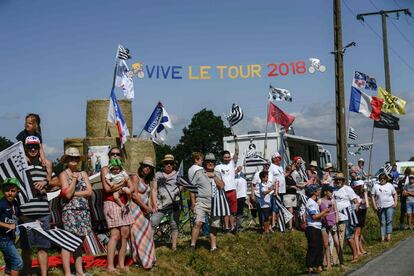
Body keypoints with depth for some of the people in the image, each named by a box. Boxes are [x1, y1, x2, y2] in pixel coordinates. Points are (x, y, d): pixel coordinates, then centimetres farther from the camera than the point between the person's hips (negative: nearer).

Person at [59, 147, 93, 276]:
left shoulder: (83, 174, 14)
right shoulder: (63, 174, 1)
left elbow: (89, 192, 3)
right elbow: (68, 194, -10)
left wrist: (74, 193, -6)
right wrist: (74, 178, -11)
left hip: (84, 211, 5)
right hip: (70, 211, -5)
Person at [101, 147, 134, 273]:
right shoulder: (105, 169, 2)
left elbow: (132, 187, 13)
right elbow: (107, 188, -10)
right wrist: (122, 183, -5)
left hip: (123, 204, 6)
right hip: (111, 203, -6)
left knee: (125, 234, 1)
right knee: (115, 234, -14)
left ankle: (121, 264, 8)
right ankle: (110, 266, -13)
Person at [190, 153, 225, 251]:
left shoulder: (217, 174, 16)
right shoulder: (199, 173, 7)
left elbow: (221, 186, 1)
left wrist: (214, 176, -6)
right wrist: (193, 201, -2)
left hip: (215, 203, 3)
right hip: (201, 202, -3)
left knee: (214, 226, 6)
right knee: (198, 223, -18)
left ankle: (213, 247, 14)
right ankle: (192, 245, -15)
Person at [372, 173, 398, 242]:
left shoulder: (390, 185, 6)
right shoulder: (376, 186, 3)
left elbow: (395, 194, 11)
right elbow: (373, 196, 3)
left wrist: (395, 203, -1)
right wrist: (374, 206, -4)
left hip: (390, 206, 0)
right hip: (380, 207, 0)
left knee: (389, 221, -5)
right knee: (382, 223, 3)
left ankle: (389, 236, -5)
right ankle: (382, 238, 2)